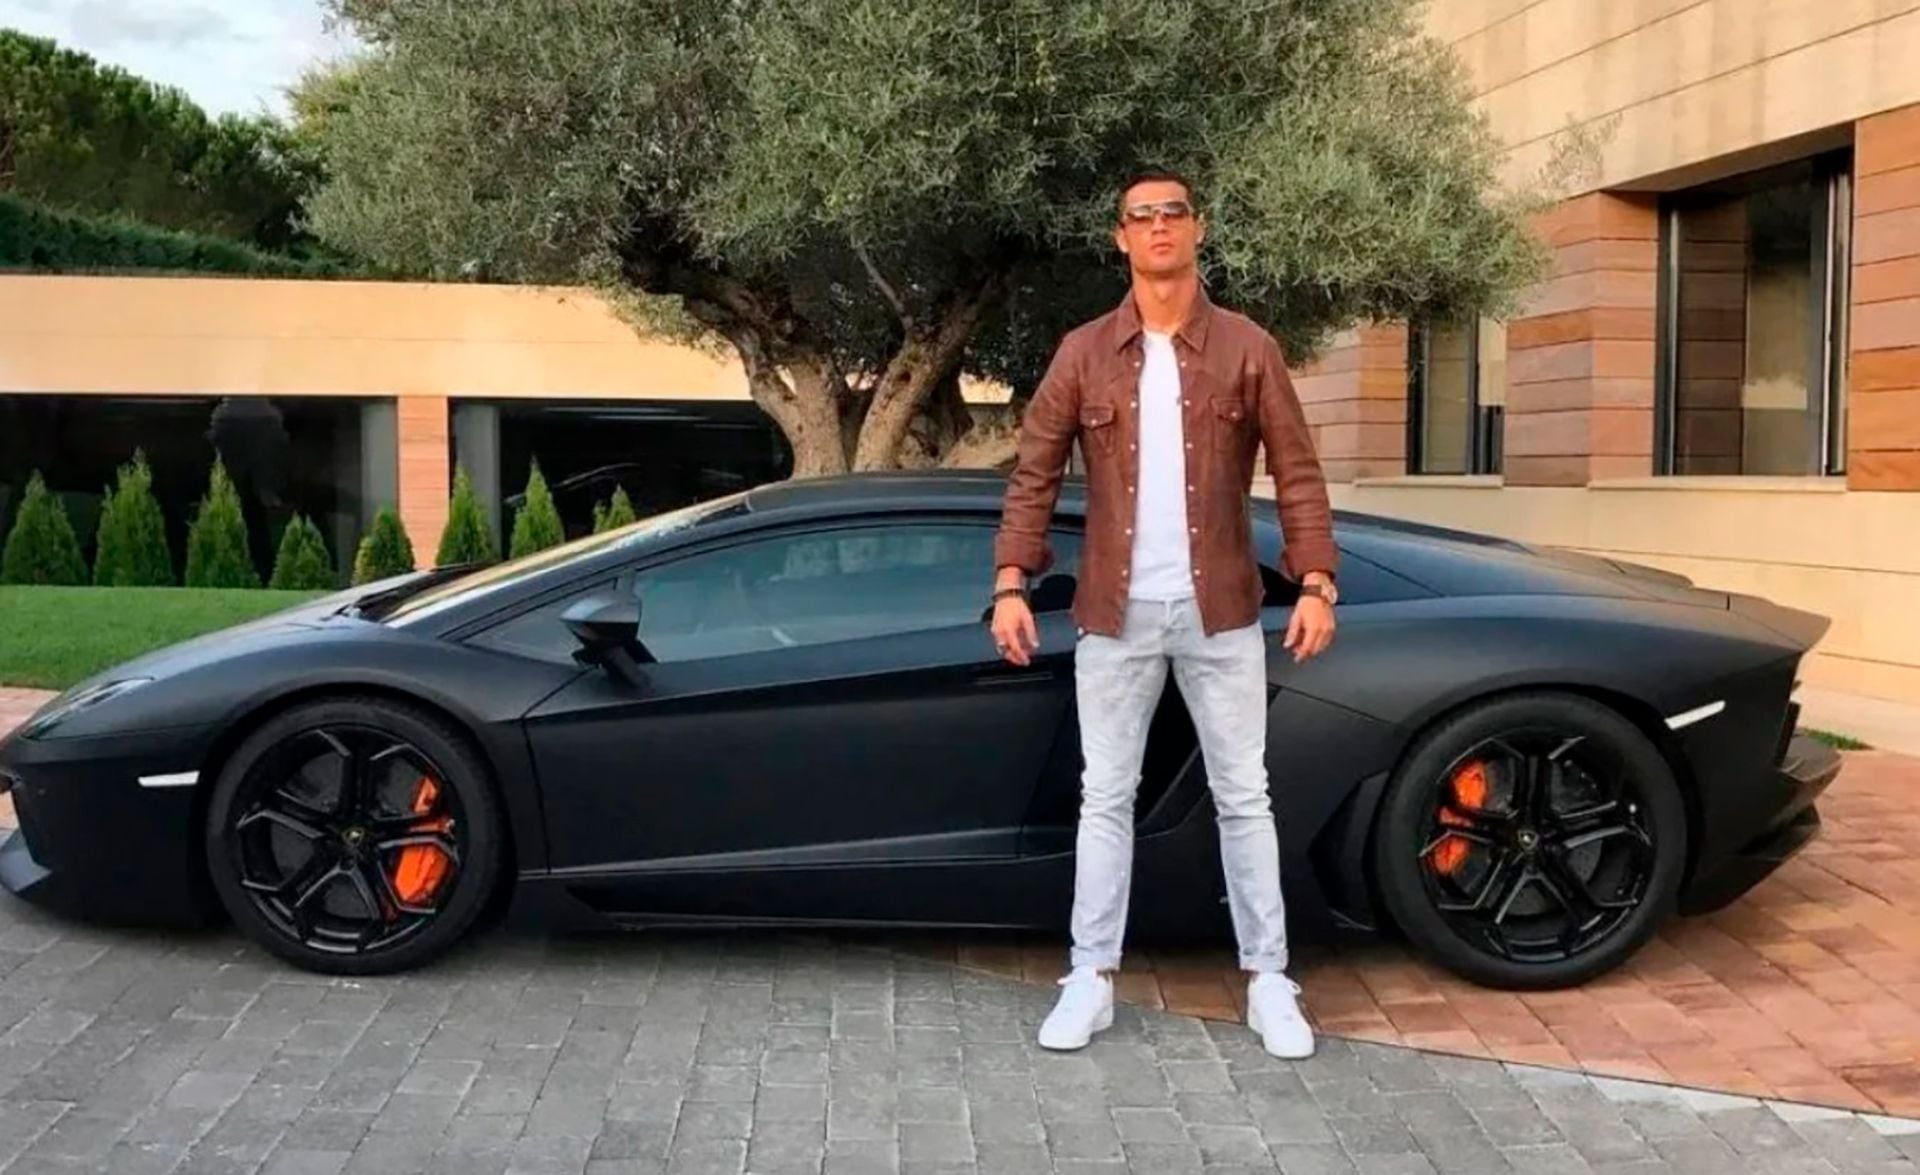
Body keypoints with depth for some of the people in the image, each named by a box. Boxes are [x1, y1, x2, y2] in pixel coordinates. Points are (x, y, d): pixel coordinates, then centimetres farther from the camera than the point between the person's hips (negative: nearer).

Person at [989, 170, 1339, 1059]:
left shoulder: (1247, 349, 1)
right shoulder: (1084, 353, 3)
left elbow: (1297, 475, 0)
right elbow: (1034, 475, 3)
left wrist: (1315, 584, -10)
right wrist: (1011, 584, -7)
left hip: (1219, 612, 0)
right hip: (1117, 614, 1)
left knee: (1243, 796, 6)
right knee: (1106, 797, 6)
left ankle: (1268, 981, 16)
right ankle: (1092, 979, 15)